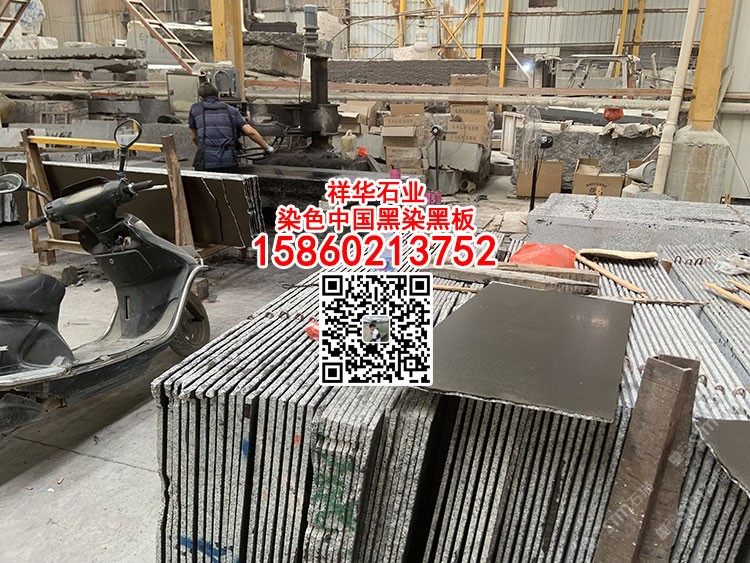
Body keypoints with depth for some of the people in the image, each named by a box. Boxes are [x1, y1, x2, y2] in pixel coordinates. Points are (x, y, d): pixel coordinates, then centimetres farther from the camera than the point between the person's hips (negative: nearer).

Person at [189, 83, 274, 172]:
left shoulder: (195, 109, 16)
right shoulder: (232, 110, 16)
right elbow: (250, 131, 3)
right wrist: (267, 148, 12)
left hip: (206, 162, -1)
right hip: (229, 163, 2)